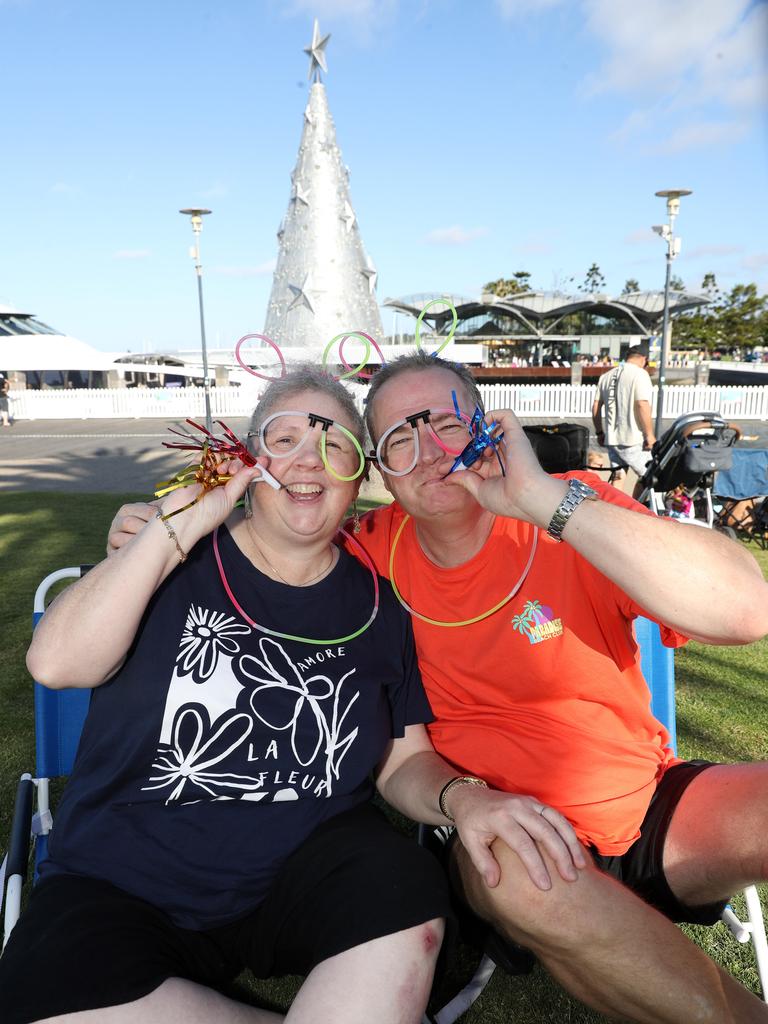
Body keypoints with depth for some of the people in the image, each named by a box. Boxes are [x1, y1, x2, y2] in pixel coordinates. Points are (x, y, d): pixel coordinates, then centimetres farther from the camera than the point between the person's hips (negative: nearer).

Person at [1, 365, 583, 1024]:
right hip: (122, 888, 2)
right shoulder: (176, 560, -2)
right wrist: (183, 525, -18)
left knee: (408, 905, -31)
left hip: (310, 870, 0)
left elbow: (404, 760, 7)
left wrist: (461, 797, -16)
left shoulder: (379, 603, 3)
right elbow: (57, 664, -17)